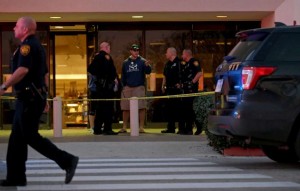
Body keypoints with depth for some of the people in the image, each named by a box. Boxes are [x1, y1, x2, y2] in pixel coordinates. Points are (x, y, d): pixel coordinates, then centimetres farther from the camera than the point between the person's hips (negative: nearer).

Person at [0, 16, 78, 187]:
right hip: (36, 96, 10)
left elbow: (23, 70, -27)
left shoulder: (27, 45, -13)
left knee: (31, 136, -7)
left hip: (29, 98, -10)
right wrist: (43, 97, 25)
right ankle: (16, 177, 11)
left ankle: (67, 161, -7)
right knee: (17, 138, 10)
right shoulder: (38, 46, 18)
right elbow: (44, 73, 22)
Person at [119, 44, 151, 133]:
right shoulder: (125, 62, 12)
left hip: (139, 87, -3)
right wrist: (122, 87, 8)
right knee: (125, 108, 4)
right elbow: (123, 76, 16)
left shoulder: (142, 61, 3)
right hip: (127, 88, 3)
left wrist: (147, 66, -31)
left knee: (141, 107, -7)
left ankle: (141, 127, -1)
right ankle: (124, 127, 13)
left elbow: (148, 72, -10)